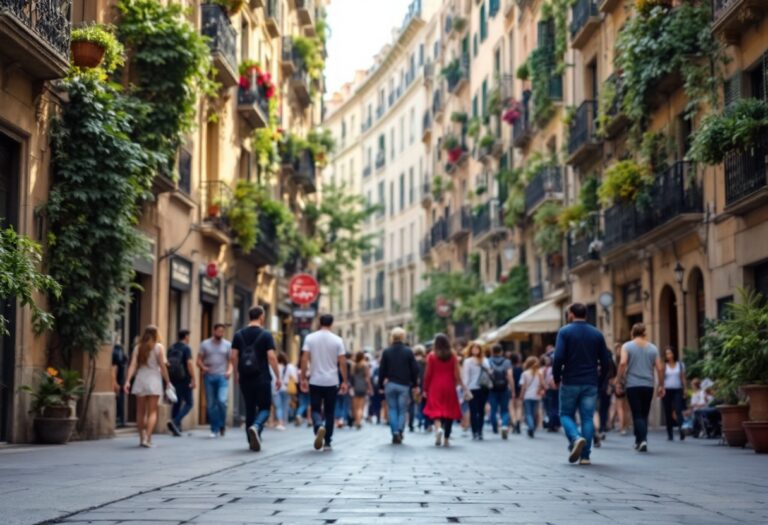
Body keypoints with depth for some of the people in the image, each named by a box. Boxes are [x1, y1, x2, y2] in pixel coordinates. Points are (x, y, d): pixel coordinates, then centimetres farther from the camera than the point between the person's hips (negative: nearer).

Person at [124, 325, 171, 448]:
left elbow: (133, 365, -3)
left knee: (141, 411, 12)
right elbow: (162, 366, -5)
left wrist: (128, 381, -8)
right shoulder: (158, 347, -2)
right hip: (154, 380, -3)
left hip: (140, 380, 3)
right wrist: (167, 381, 2)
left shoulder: (138, 347, 6)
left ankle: (142, 438, 17)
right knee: (152, 411, 0)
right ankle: (147, 438, -14)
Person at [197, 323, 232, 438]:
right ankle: (214, 429, 12)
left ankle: (222, 425, 4)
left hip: (222, 377, -1)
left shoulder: (227, 345, 6)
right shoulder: (205, 344, 8)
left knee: (222, 401, -18)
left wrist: (229, 371, -11)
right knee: (211, 404, 3)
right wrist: (203, 367, -13)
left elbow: (231, 360, 7)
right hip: (209, 377, 2)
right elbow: (199, 360, 8)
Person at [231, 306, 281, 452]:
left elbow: (234, 356, 1)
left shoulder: (239, 335, 5)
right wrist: (278, 377, -5)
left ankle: (252, 441, 14)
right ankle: (256, 427, -24)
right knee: (264, 408, 6)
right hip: (262, 378, -3)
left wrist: (238, 373, 15)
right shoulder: (266, 335, -5)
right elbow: (271, 357, -11)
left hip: (245, 378, 3)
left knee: (249, 409, 12)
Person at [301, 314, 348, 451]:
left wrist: (303, 378, 1)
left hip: (315, 382, 0)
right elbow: (342, 363, -3)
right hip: (332, 382, 0)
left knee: (315, 409, 8)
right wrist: (344, 382, 5)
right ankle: (327, 443, 10)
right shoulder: (337, 340, -2)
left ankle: (319, 427, -23)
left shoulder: (310, 338, -1)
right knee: (329, 412, 10)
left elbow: (304, 360, -6)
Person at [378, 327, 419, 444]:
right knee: (402, 410, 6)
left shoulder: (386, 352, 0)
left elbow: (382, 370, 1)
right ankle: (400, 430, -11)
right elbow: (414, 369, 0)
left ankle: (395, 432, -5)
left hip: (390, 385, 1)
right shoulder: (408, 352, -2)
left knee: (392, 409, 7)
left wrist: (381, 385, 8)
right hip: (404, 385, -1)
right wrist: (415, 385, 9)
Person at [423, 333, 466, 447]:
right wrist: (462, 385, 8)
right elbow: (457, 374, -2)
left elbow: (428, 374, -1)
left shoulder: (431, 356, -2)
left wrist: (425, 389, 6)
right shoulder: (453, 356, 2)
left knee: (435, 410, 1)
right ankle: (446, 439, 8)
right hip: (449, 387, 1)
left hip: (435, 387, -1)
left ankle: (438, 427, -29)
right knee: (449, 411, 7)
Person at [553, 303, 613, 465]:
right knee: (588, 418, 5)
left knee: (566, 414, 10)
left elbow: (558, 357, -13)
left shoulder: (565, 332, -3)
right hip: (591, 384, 3)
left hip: (570, 383, -3)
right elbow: (605, 361, 7)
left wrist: (556, 378, 0)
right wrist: (600, 382, 15)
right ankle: (585, 455, 2)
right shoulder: (597, 334, 8)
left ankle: (576, 438, -18)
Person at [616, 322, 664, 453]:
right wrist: (661, 385, 12)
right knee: (644, 414, 14)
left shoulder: (627, 346, 0)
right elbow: (660, 368, 5)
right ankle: (639, 441, 16)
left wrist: (620, 381, -6)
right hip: (648, 385, 3)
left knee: (637, 414, -2)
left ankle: (642, 439, -20)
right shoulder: (653, 348, 9)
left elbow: (623, 363, -13)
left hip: (632, 385, -3)